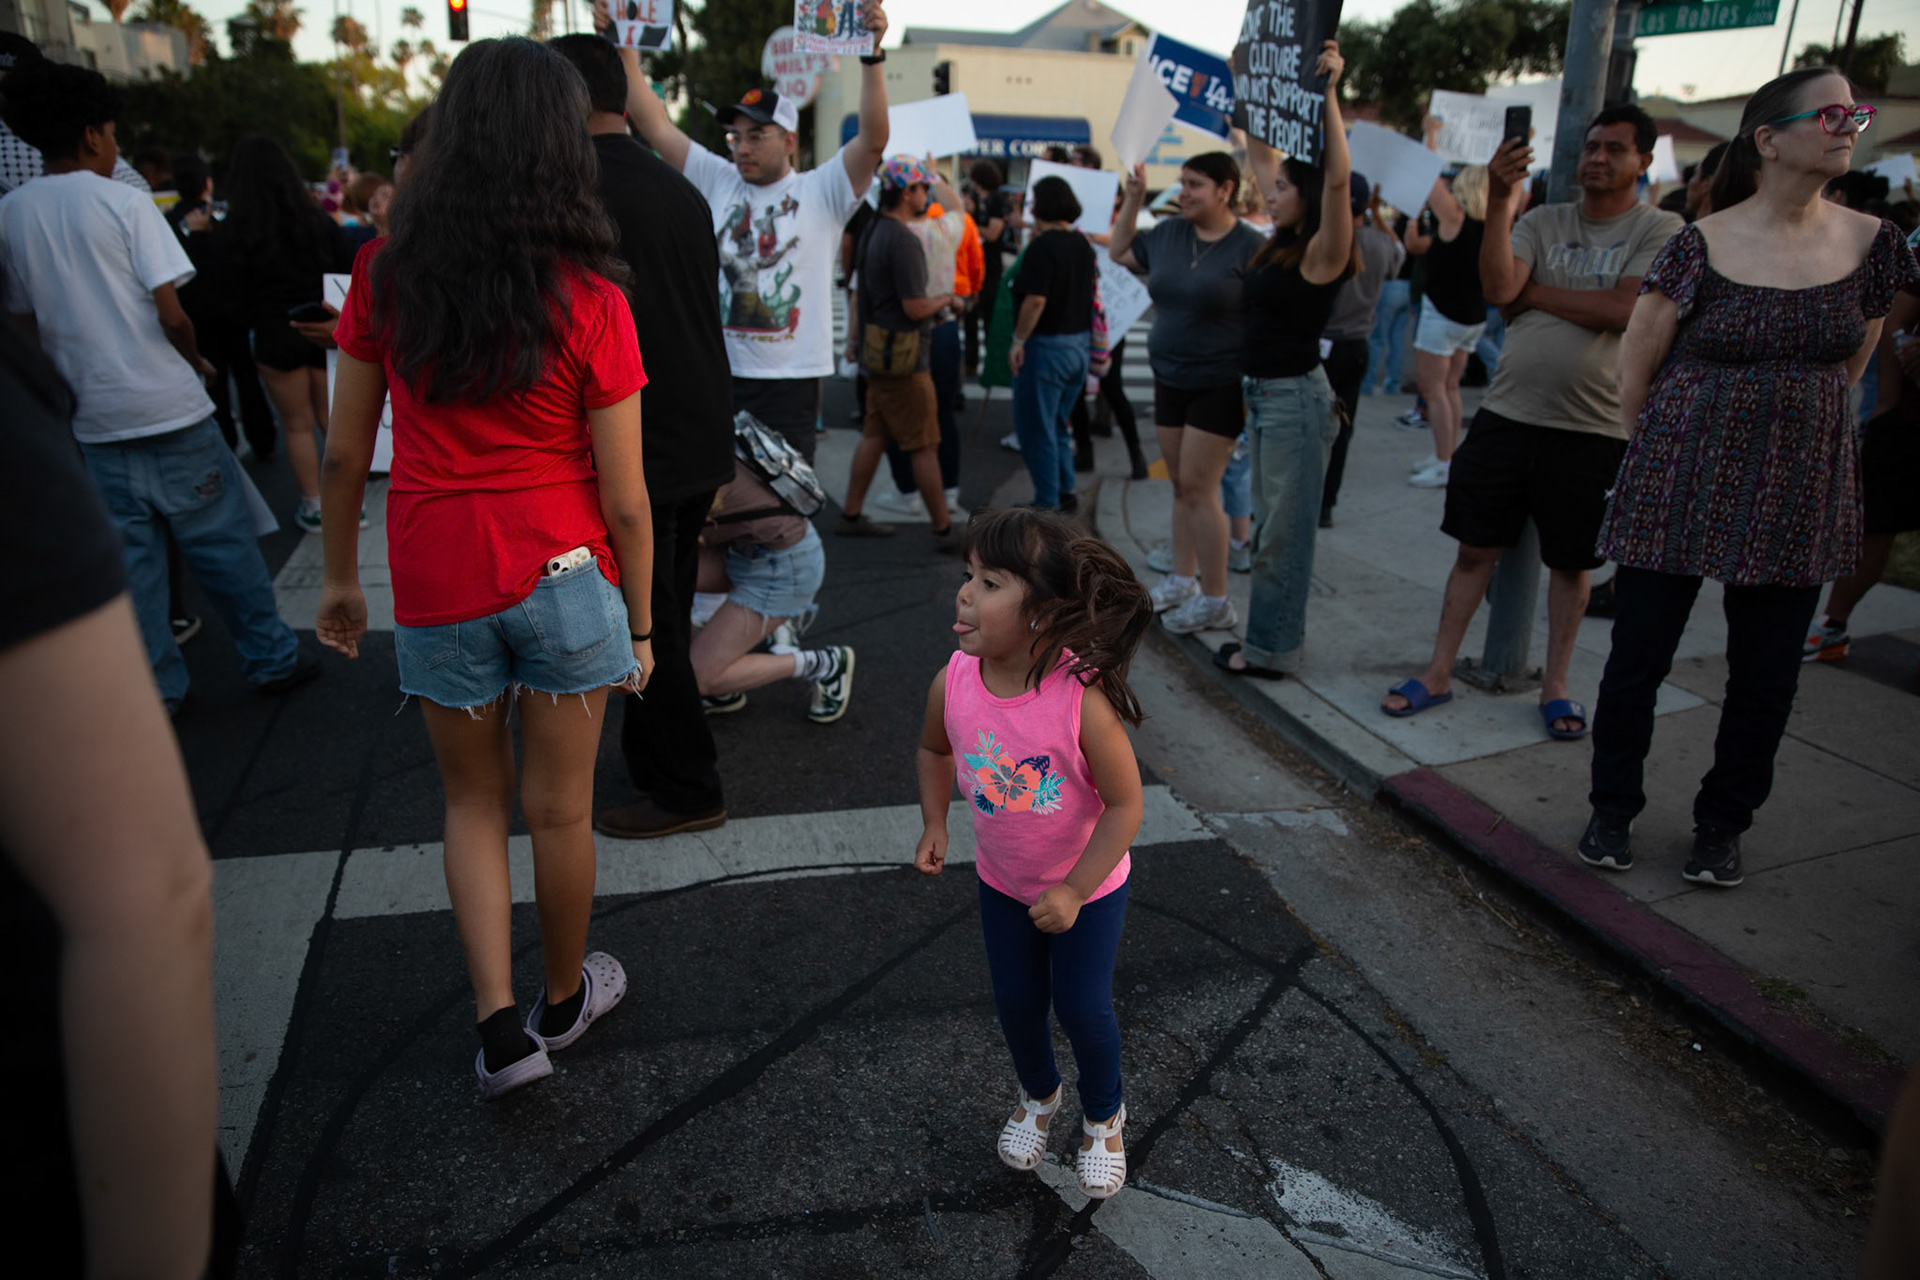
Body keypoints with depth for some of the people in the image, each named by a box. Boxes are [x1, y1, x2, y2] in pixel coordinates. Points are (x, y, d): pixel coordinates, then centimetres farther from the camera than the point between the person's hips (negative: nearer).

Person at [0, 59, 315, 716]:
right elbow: (171, 313, -14)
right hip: (168, 409, -5)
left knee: (129, 556, 9)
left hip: (93, 420, 5)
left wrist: (72, 380, 21)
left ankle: (154, 690, 15)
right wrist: (198, 361, 4)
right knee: (222, 543, 5)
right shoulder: (123, 202, -8)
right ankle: (272, 658, 13)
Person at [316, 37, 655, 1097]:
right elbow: (624, 502, -9)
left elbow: (344, 455, 3)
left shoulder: (385, 276, -4)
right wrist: (641, 624, 3)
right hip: (563, 574, -2)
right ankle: (564, 998, 36)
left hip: (436, 582, 2)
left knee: (473, 800, 21)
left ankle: (500, 1024, 19)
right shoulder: (589, 301, -12)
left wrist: (340, 576, 17)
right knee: (560, 809, 15)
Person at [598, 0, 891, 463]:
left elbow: (873, 140, -12)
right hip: (717, 373, 3)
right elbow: (655, 126, 7)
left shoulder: (820, 193, 0)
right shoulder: (716, 182, 9)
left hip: (791, 378, -3)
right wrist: (623, 46, 2)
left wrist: (872, 55, -23)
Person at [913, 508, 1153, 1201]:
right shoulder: (953, 683, -22)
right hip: (1003, 882, 4)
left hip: (1087, 886, -4)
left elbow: (1126, 805, -25)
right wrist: (934, 824, -4)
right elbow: (935, 750, 3)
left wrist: (1074, 890, -22)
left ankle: (1104, 1117, 40)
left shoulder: (1082, 699, -36)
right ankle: (1038, 1096, 50)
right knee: (1016, 1001, 17)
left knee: (1083, 1008, 7)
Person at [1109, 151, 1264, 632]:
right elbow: (1118, 252, 23)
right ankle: (1182, 579, 27)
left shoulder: (1250, 246, -12)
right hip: (1170, 380, 7)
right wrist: (1133, 199, 12)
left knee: (1198, 487, -7)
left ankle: (1215, 601, 3)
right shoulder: (1169, 232, 6)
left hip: (1219, 386, -6)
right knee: (1181, 484, 14)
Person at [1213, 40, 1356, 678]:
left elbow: (1338, 176, -31)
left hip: (1296, 397, -9)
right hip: (1263, 394, 9)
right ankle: (1268, 640, 26)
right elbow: (1260, 156, 20)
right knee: (1269, 527, 15)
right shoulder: (1286, 241, 10)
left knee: (1284, 532, -1)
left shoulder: (1324, 252, -12)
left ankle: (1272, 651, 8)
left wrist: (1328, 92, -30)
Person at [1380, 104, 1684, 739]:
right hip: (1506, 413, 2)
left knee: (1571, 562, 9)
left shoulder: (1661, 230, 1)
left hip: (1592, 428, -2)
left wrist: (1531, 291, -6)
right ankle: (1439, 672, 16)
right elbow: (1498, 287, -10)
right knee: (1475, 548, 5)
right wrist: (1502, 201, -20)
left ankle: (1555, 685, 23)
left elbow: (1623, 310, -15)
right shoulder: (1543, 221, 8)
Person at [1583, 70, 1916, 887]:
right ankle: (1612, 810, 21)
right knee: (1638, 655, 2)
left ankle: (1722, 826, 26)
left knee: (1767, 675, 8)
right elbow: (1637, 362, -1)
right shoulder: (1703, 245, -9)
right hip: (1680, 484, -3)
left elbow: (1852, 358, 16)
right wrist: (1663, 452, 6)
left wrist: (1797, 419, 13)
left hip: (1800, 490, 4)